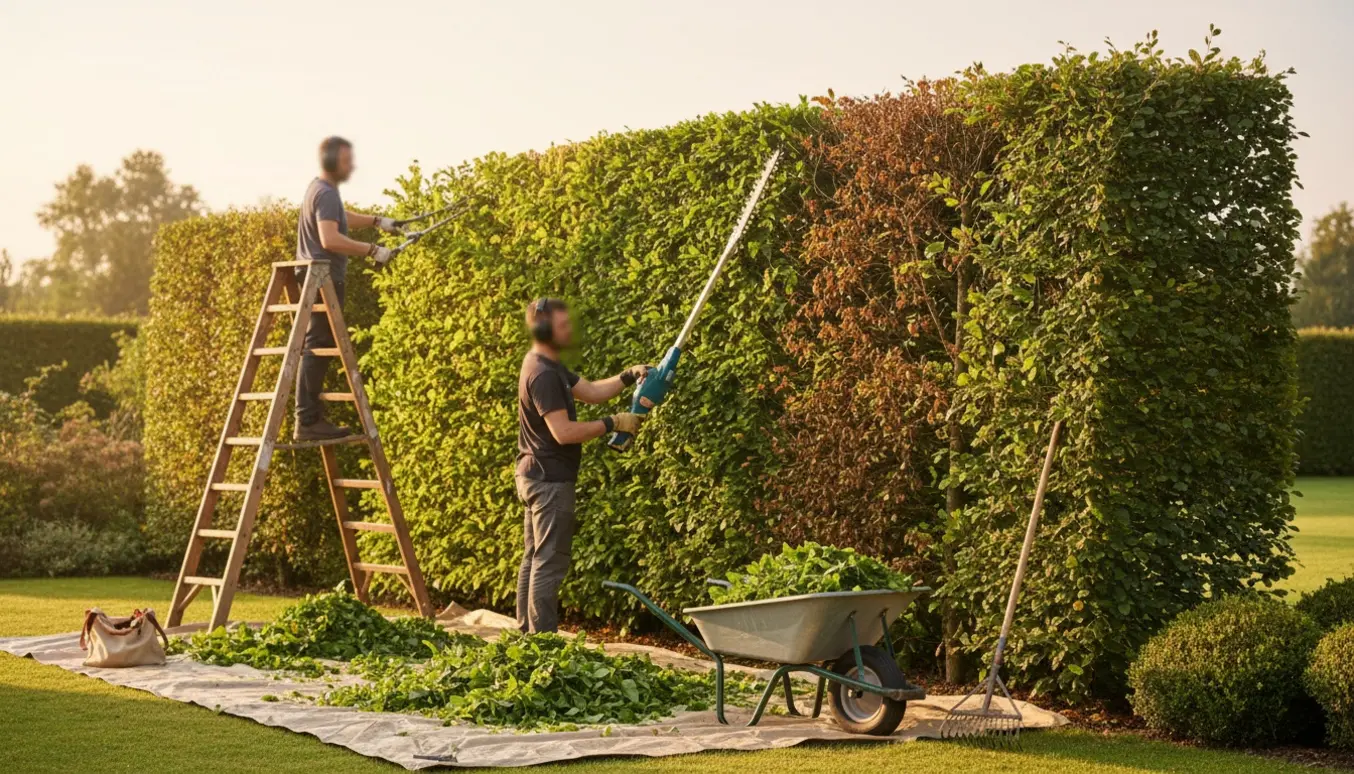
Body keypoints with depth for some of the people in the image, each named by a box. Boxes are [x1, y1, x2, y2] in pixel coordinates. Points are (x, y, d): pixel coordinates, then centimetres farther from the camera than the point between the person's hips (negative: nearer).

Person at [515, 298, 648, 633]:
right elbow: (563, 432, -26)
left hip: (536, 477, 11)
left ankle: (527, 635, 21)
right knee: (550, 564, -8)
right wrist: (613, 423, -19)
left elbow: (591, 391, 18)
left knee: (534, 559, 14)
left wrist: (628, 376, 5)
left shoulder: (548, 366, 13)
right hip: (550, 480, -11)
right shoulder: (543, 375, -20)